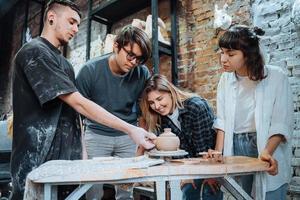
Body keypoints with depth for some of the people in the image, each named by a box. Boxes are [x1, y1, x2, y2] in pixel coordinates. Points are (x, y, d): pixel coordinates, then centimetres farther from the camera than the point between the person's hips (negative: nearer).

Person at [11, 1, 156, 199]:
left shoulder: (61, 61, 17)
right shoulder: (35, 52, -13)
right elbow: (79, 103, -20)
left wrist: (81, 151, 11)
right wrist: (130, 129, -20)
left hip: (65, 158, 8)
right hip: (39, 162, -8)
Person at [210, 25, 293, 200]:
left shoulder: (276, 77, -10)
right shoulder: (226, 79, 2)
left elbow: (281, 123, -12)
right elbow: (222, 120, 3)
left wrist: (267, 152, -26)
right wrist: (218, 152, -5)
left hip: (269, 145, -3)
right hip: (236, 146, 3)